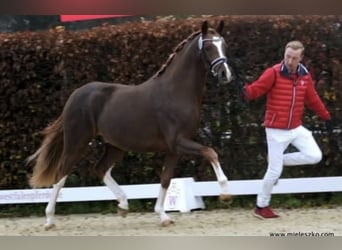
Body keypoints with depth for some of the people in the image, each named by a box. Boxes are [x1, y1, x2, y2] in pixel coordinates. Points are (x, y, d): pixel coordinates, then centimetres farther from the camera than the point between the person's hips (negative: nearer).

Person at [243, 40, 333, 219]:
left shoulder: (305, 76, 3)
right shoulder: (273, 73, -13)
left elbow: (313, 99, 16)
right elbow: (256, 88, -24)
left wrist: (326, 117, 21)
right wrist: (245, 92, -46)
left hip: (296, 128, 5)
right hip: (276, 130, -5)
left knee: (314, 156, -7)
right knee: (274, 171, -4)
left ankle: (279, 160, 13)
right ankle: (261, 207, 14)